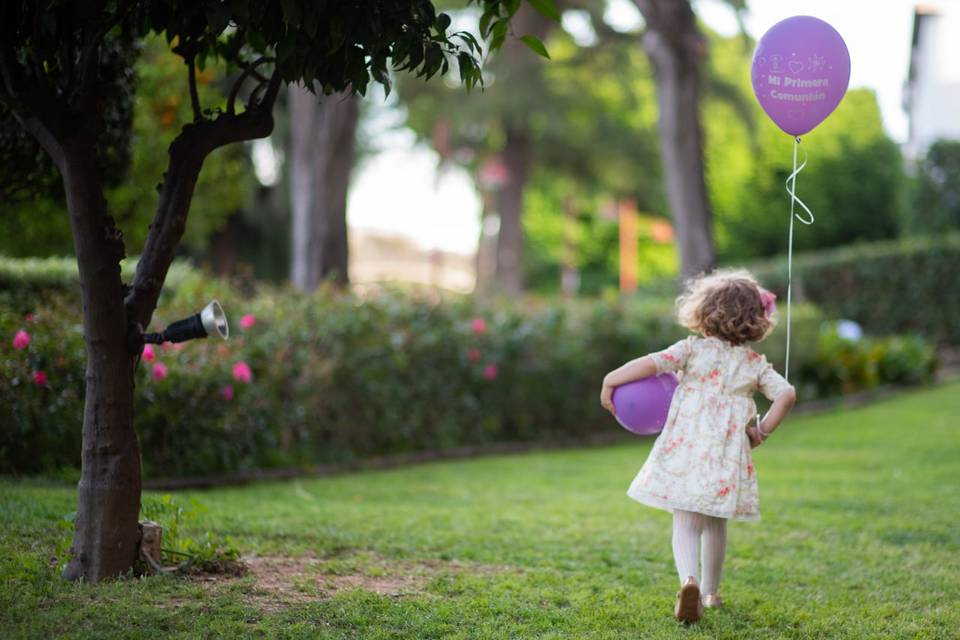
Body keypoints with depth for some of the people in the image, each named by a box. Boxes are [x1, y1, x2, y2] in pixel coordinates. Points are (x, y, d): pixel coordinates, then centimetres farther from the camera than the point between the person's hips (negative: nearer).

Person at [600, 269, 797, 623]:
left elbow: (652, 363, -12)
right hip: (728, 458, 3)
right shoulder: (756, 363, 8)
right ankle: (710, 591, 31)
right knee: (715, 525, 19)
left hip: (686, 450, -3)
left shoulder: (693, 349, 0)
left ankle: (689, 580, -30)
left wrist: (611, 380, -3)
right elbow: (786, 394, -1)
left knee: (685, 524, -4)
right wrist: (762, 430, 9)